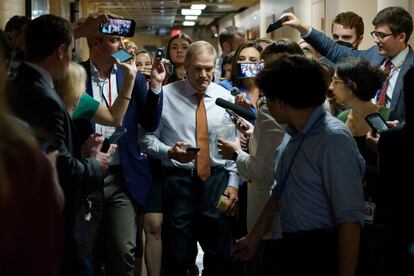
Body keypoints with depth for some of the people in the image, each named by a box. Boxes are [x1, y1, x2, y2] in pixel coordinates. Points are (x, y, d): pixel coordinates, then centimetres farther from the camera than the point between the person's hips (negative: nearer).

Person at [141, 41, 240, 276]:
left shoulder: (225, 98, 5)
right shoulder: (166, 95, -2)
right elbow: (149, 137, 0)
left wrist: (233, 183, 1)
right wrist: (169, 152, -18)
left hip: (217, 181, 2)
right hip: (179, 182, -2)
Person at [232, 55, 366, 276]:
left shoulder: (333, 139, -18)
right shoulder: (292, 135, 6)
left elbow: (350, 218, -21)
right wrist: (253, 237, 25)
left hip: (323, 252, -7)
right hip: (291, 249, 7)